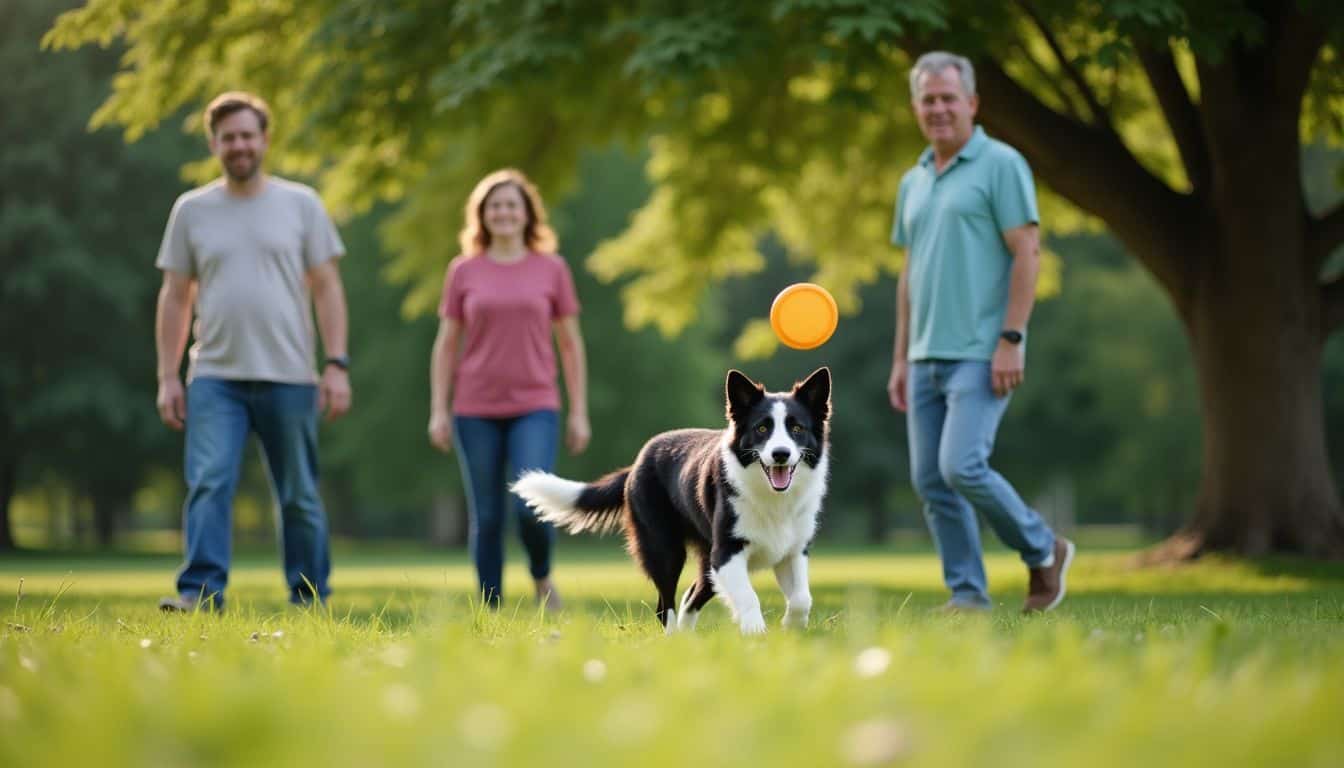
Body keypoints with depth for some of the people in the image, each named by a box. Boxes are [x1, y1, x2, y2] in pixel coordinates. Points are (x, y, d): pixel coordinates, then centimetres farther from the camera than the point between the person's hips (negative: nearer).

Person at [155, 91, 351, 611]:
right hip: (215, 377, 1)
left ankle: (310, 599, 17)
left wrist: (337, 365, -5)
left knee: (299, 496, 6)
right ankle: (201, 593, -17)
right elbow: (175, 298, 10)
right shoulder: (191, 211, 8)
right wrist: (167, 378, 3)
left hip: (288, 377, 0)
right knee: (207, 484, -14)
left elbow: (326, 289, 3)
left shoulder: (300, 205, 4)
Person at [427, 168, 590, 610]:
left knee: (530, 507, -16)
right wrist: (438, 411, 1)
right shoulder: (464, 272, 5)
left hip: (534, 408, -1)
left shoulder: (551, 269, 5)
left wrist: (579, 412, 4)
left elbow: (570, 344, 7)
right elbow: (446, 345, 8)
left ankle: (541, 576, 14)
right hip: (476, 412, 1)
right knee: (486, 518, 2)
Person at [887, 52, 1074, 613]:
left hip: (980, 355, -7)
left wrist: (1011, 340, -18)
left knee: (962, 467, -17)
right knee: (931, 482, 3)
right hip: (927, 358, 7)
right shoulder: (914, 182, 17)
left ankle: (1042, 552, 5)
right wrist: (901, 360, 16)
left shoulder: (1001, 165, -5)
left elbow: (1027, 254, -11)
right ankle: (968, 597, 9)